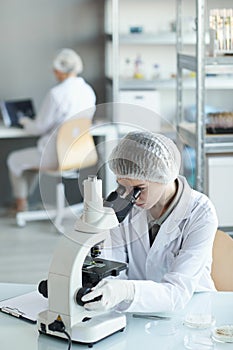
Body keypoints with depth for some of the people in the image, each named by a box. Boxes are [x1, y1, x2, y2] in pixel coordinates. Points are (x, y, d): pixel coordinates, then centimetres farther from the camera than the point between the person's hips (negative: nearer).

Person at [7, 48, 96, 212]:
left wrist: (26, 122, 10)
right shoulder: (89, 91, 0)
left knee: (14, 159, 19)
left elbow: (40, 127, -13)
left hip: (57, 156, -8)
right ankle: (24, 198, 42)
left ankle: (21, 203, 33)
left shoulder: (56, 94, -22)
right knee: (32, 155, 33)